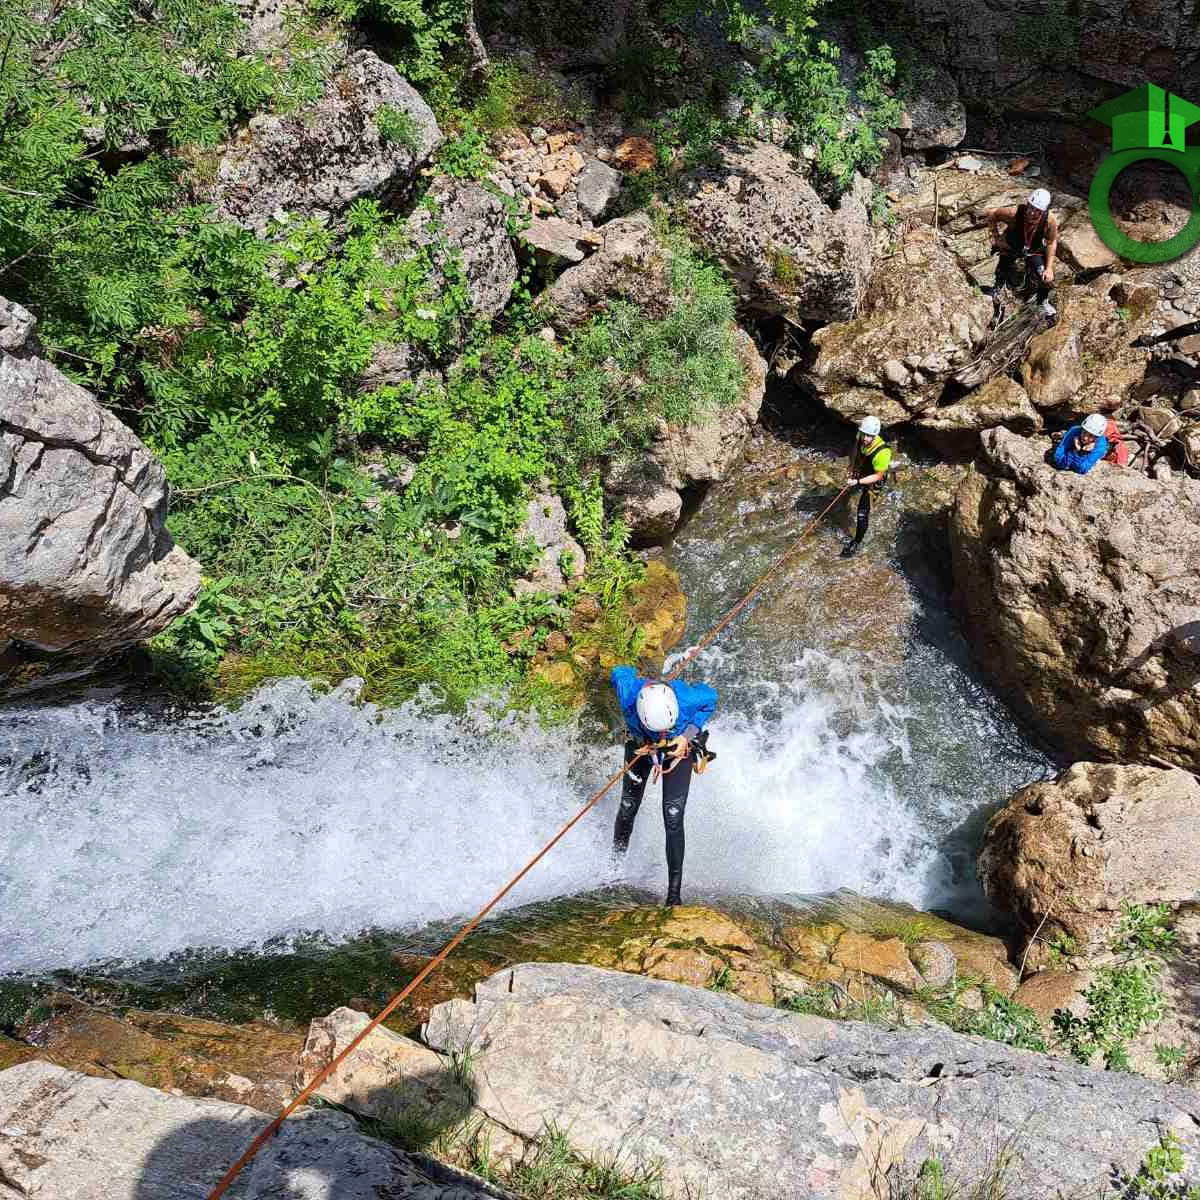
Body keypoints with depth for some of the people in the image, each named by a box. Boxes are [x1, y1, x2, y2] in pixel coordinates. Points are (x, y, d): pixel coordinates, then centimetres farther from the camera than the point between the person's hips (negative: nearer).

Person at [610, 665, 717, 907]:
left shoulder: (688, 698, -40)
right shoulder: (629, 696, -38)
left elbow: (710, 699, -16)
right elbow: (621, 672, -16)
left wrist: (687, 735, -24)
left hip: (680, 748, -1)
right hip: (641, 745, 2)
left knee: (673, 820, -9)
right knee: (628, 809, 11)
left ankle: (674, 891, 3)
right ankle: (616, 859, 41)